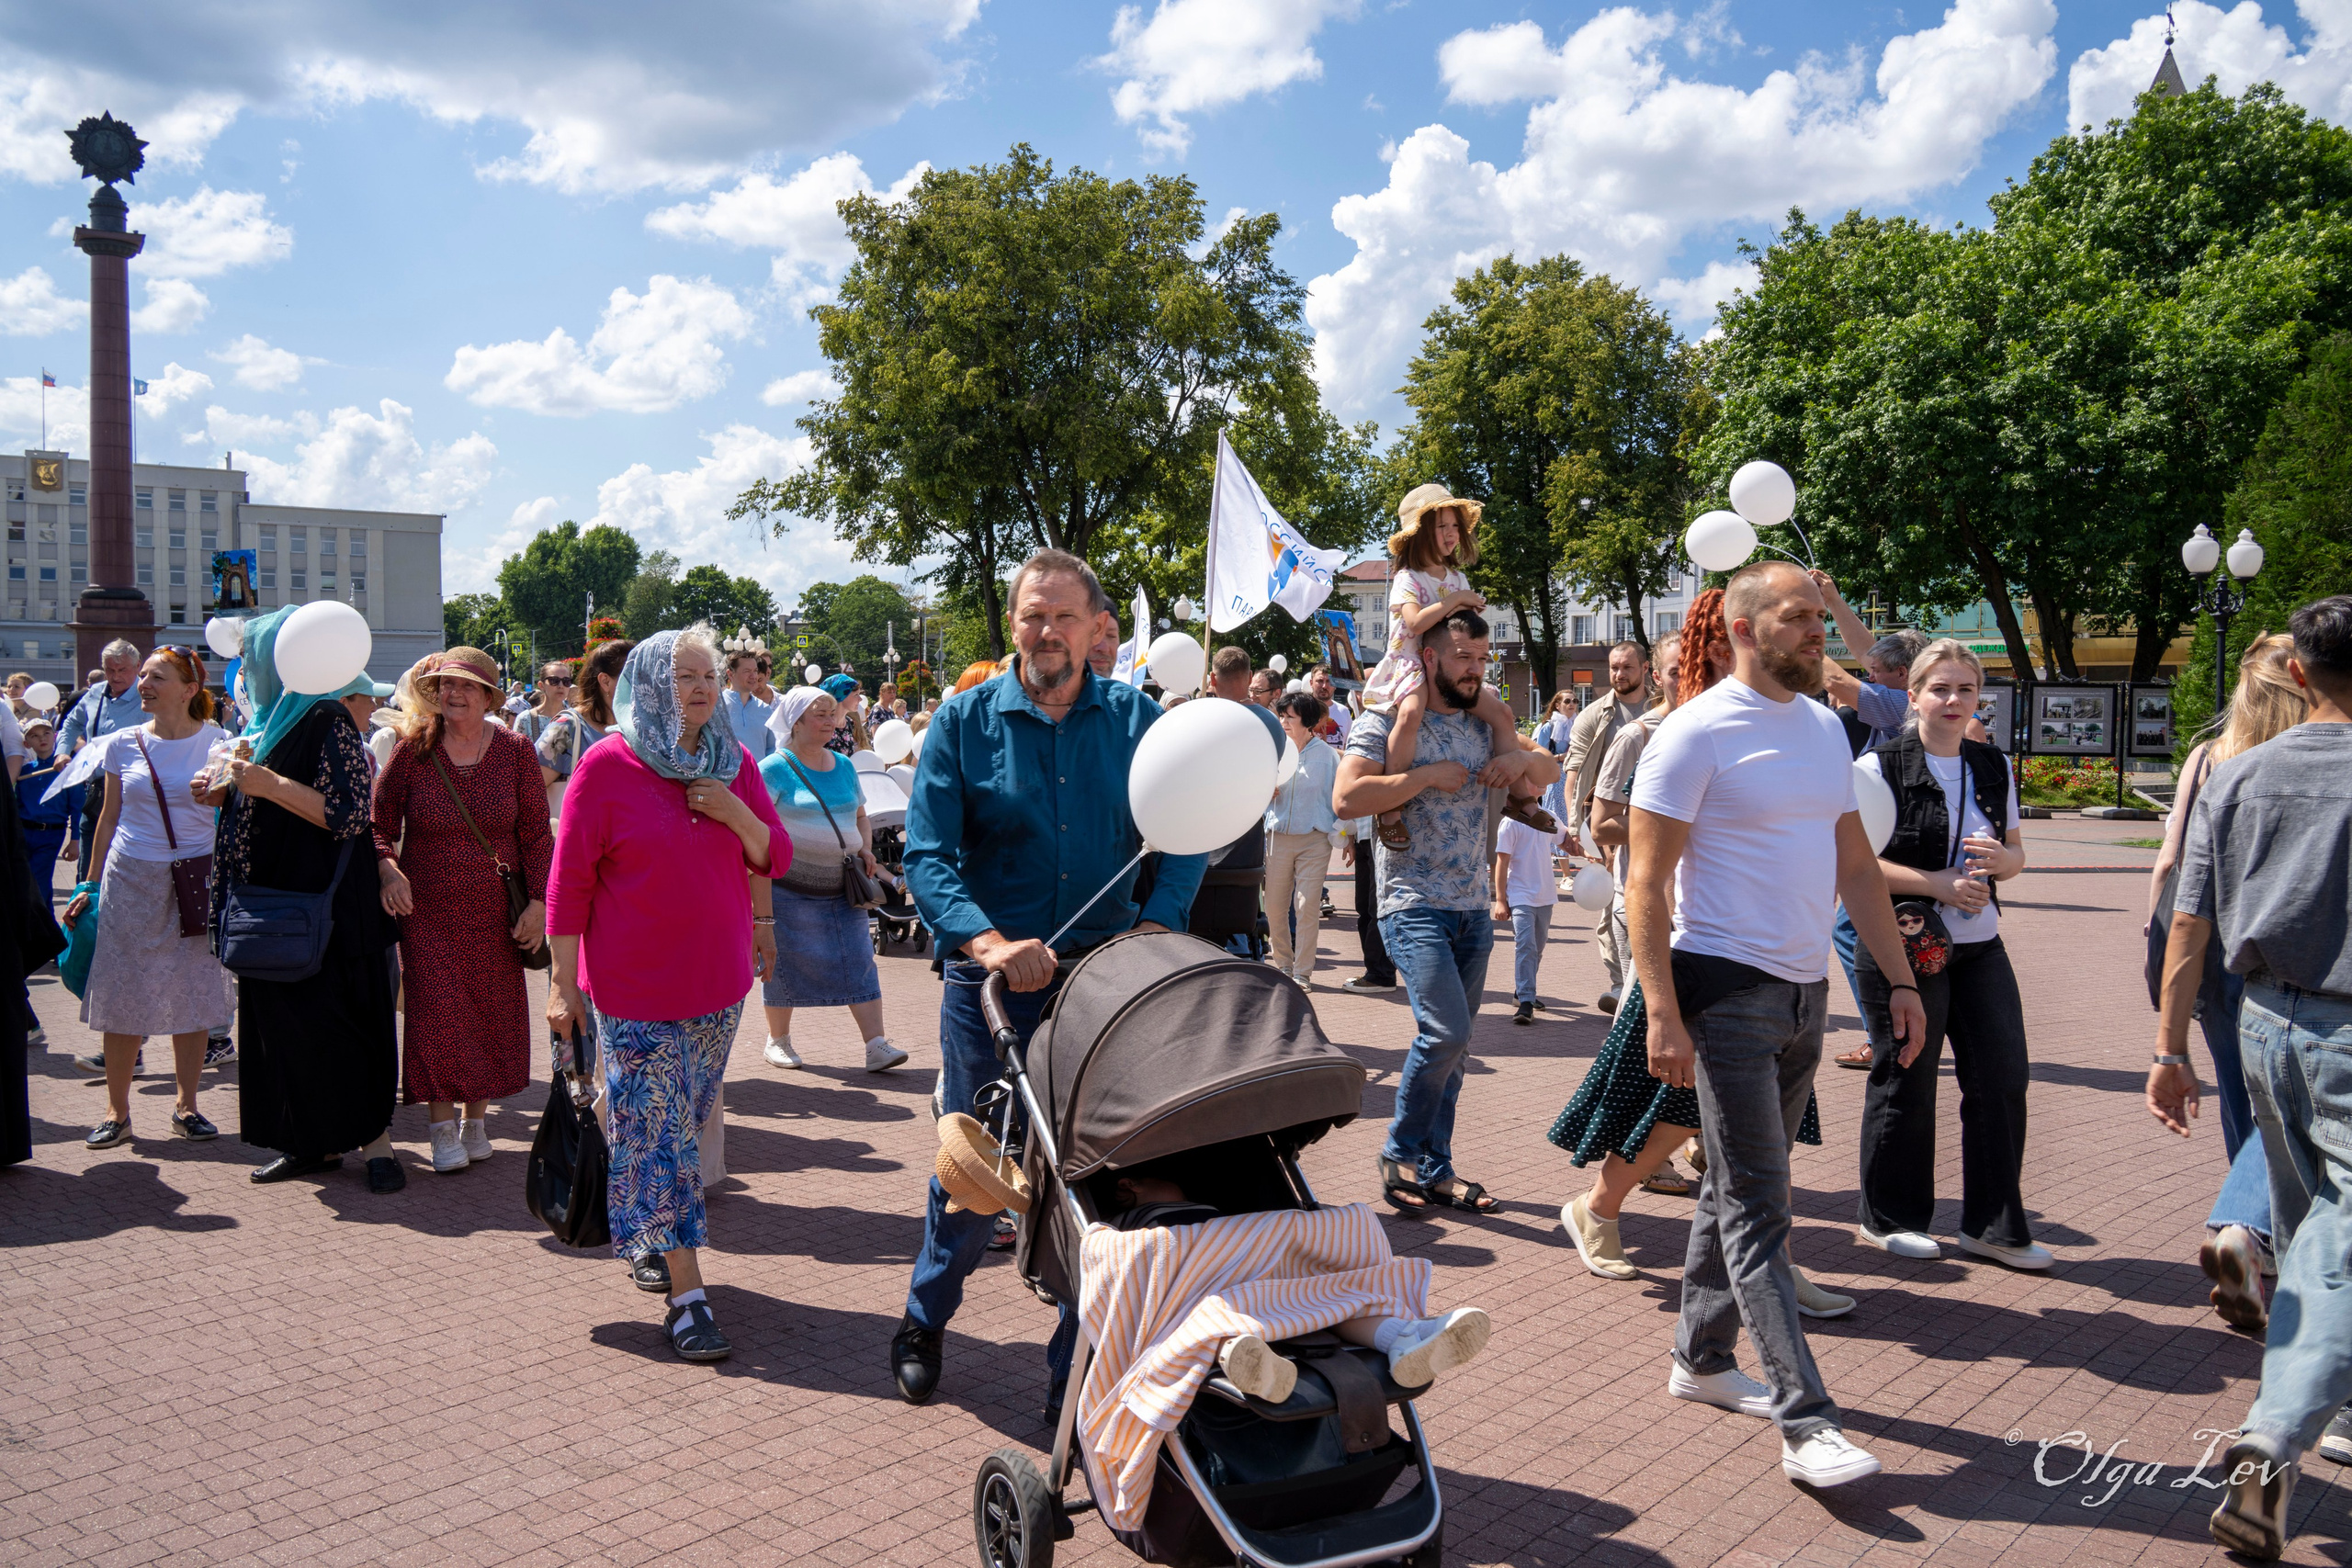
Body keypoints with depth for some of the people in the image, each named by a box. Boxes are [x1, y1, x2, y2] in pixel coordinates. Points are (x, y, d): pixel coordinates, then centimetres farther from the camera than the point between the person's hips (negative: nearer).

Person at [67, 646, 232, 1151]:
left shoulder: (217, 742, -1)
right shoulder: (123, 744, 5)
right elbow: (109, 819, 11)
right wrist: (92, 886, 12)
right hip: (131, 881, 1)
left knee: (194, 996, 3)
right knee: (124, 997, 3)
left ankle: (186, 1107, 16)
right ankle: (117, 1111, 15)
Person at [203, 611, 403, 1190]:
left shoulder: (326, 722, -14)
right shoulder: (274, 722, 13)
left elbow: (350, 813, -22)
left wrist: (268, 784, -22)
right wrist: (229, 790, 7)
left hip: (323, 909, -9)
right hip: (275, 901, 9)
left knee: (332, 1021, -4)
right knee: (286, 1022, 11)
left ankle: (375, 1139, 6)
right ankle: (317, 1142, 19)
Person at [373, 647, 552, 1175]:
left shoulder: (515, 751, -1)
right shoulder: (414, 751, -3)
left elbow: (535, 834, 1)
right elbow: (379, 825, 2)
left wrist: (539, 902, -5)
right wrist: (387, 869, -17)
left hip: (494, 912, 1)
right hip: (427, 910, -1)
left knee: (491, 1016, 7)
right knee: (437, 1013, -4)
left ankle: (475, 1118, 24)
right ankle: (442, 1124, 10)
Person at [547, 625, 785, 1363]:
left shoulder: (734, 762, 4)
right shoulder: (606, 765, -8)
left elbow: (775, 860, 7)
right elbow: (569, 881, -7)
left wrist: (736, 814, -13)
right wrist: (562, 984, -7)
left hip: (718, 982, 5)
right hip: (633, 989, -4)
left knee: (684, 1124, 16)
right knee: (657, 1134, -3)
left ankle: (651, 1242, 36)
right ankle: (687, 1297, 0)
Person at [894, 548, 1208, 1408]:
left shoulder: (1136, 719, 4)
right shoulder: (965, 721, -1)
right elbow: (927, 855, -8)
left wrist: (1158, 922, -14)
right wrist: (989, 941, -24)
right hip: (992, 983, -1)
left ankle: (1080, 1368, 22)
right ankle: (923, 1321, 37)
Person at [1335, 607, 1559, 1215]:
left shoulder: (1484, 725, 13)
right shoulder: (1387, 722, -6)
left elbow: (1550, 771, 24)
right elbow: (1346, 798, -19)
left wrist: (1524, 758, 1)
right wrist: (1428, 775, -18)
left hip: (1473, 909, 7)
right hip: (1415, 906, -7)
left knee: (1452, 1044, 10)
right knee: (1446, 1032, -18)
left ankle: (1435, 1170, 20)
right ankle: (1400, 1152, 3)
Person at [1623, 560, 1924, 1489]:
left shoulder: (1824, 728, 12)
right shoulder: (1698, 733, -11)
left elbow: (1855, 864, 17)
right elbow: (1646, 884, -14)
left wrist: (1900, 977, 11)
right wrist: (1663, 1014, -20)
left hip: (1805, 991, 8)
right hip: (1727, 990, -7)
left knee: (1738, 1190, 16)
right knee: (1758, 1208, -5)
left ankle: (1702, 1359, 30)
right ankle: (1806, 1422, -1)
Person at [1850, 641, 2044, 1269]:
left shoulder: (1994, 768, 12)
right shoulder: (1880, 765, -7)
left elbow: (2015, 853, 19)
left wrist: (2001, 859, -5)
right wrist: (1936, 883, -19)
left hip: (1979, 945, 6)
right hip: (1904, 947, -6)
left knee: (2003, 1076, 4)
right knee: (1906, 1082, 3)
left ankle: (1994, 1225, 18)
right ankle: (1887, 1219, 20)